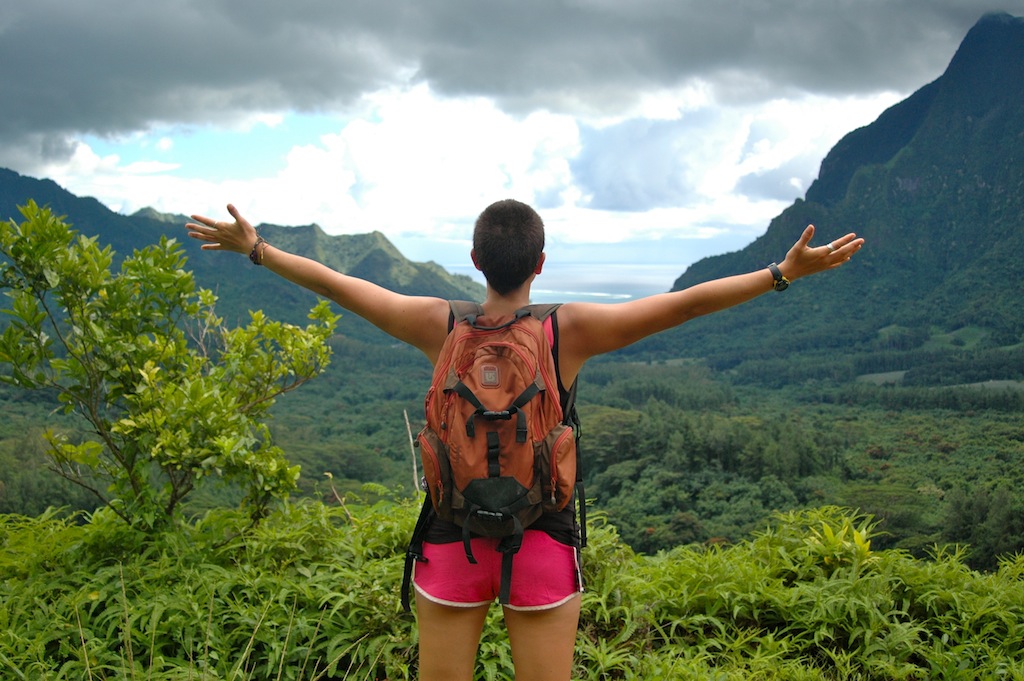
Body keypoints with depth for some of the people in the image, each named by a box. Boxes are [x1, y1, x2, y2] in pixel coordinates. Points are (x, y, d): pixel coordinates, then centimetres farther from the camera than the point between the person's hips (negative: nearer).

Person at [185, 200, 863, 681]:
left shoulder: (440, 326, -8)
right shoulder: (573, 330, -12)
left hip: (454, 538, 1)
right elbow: (687, 302, -10)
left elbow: (335, 283, 2)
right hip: (543, 542, -1)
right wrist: (786, 271, -3)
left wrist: (255, 248, 15)